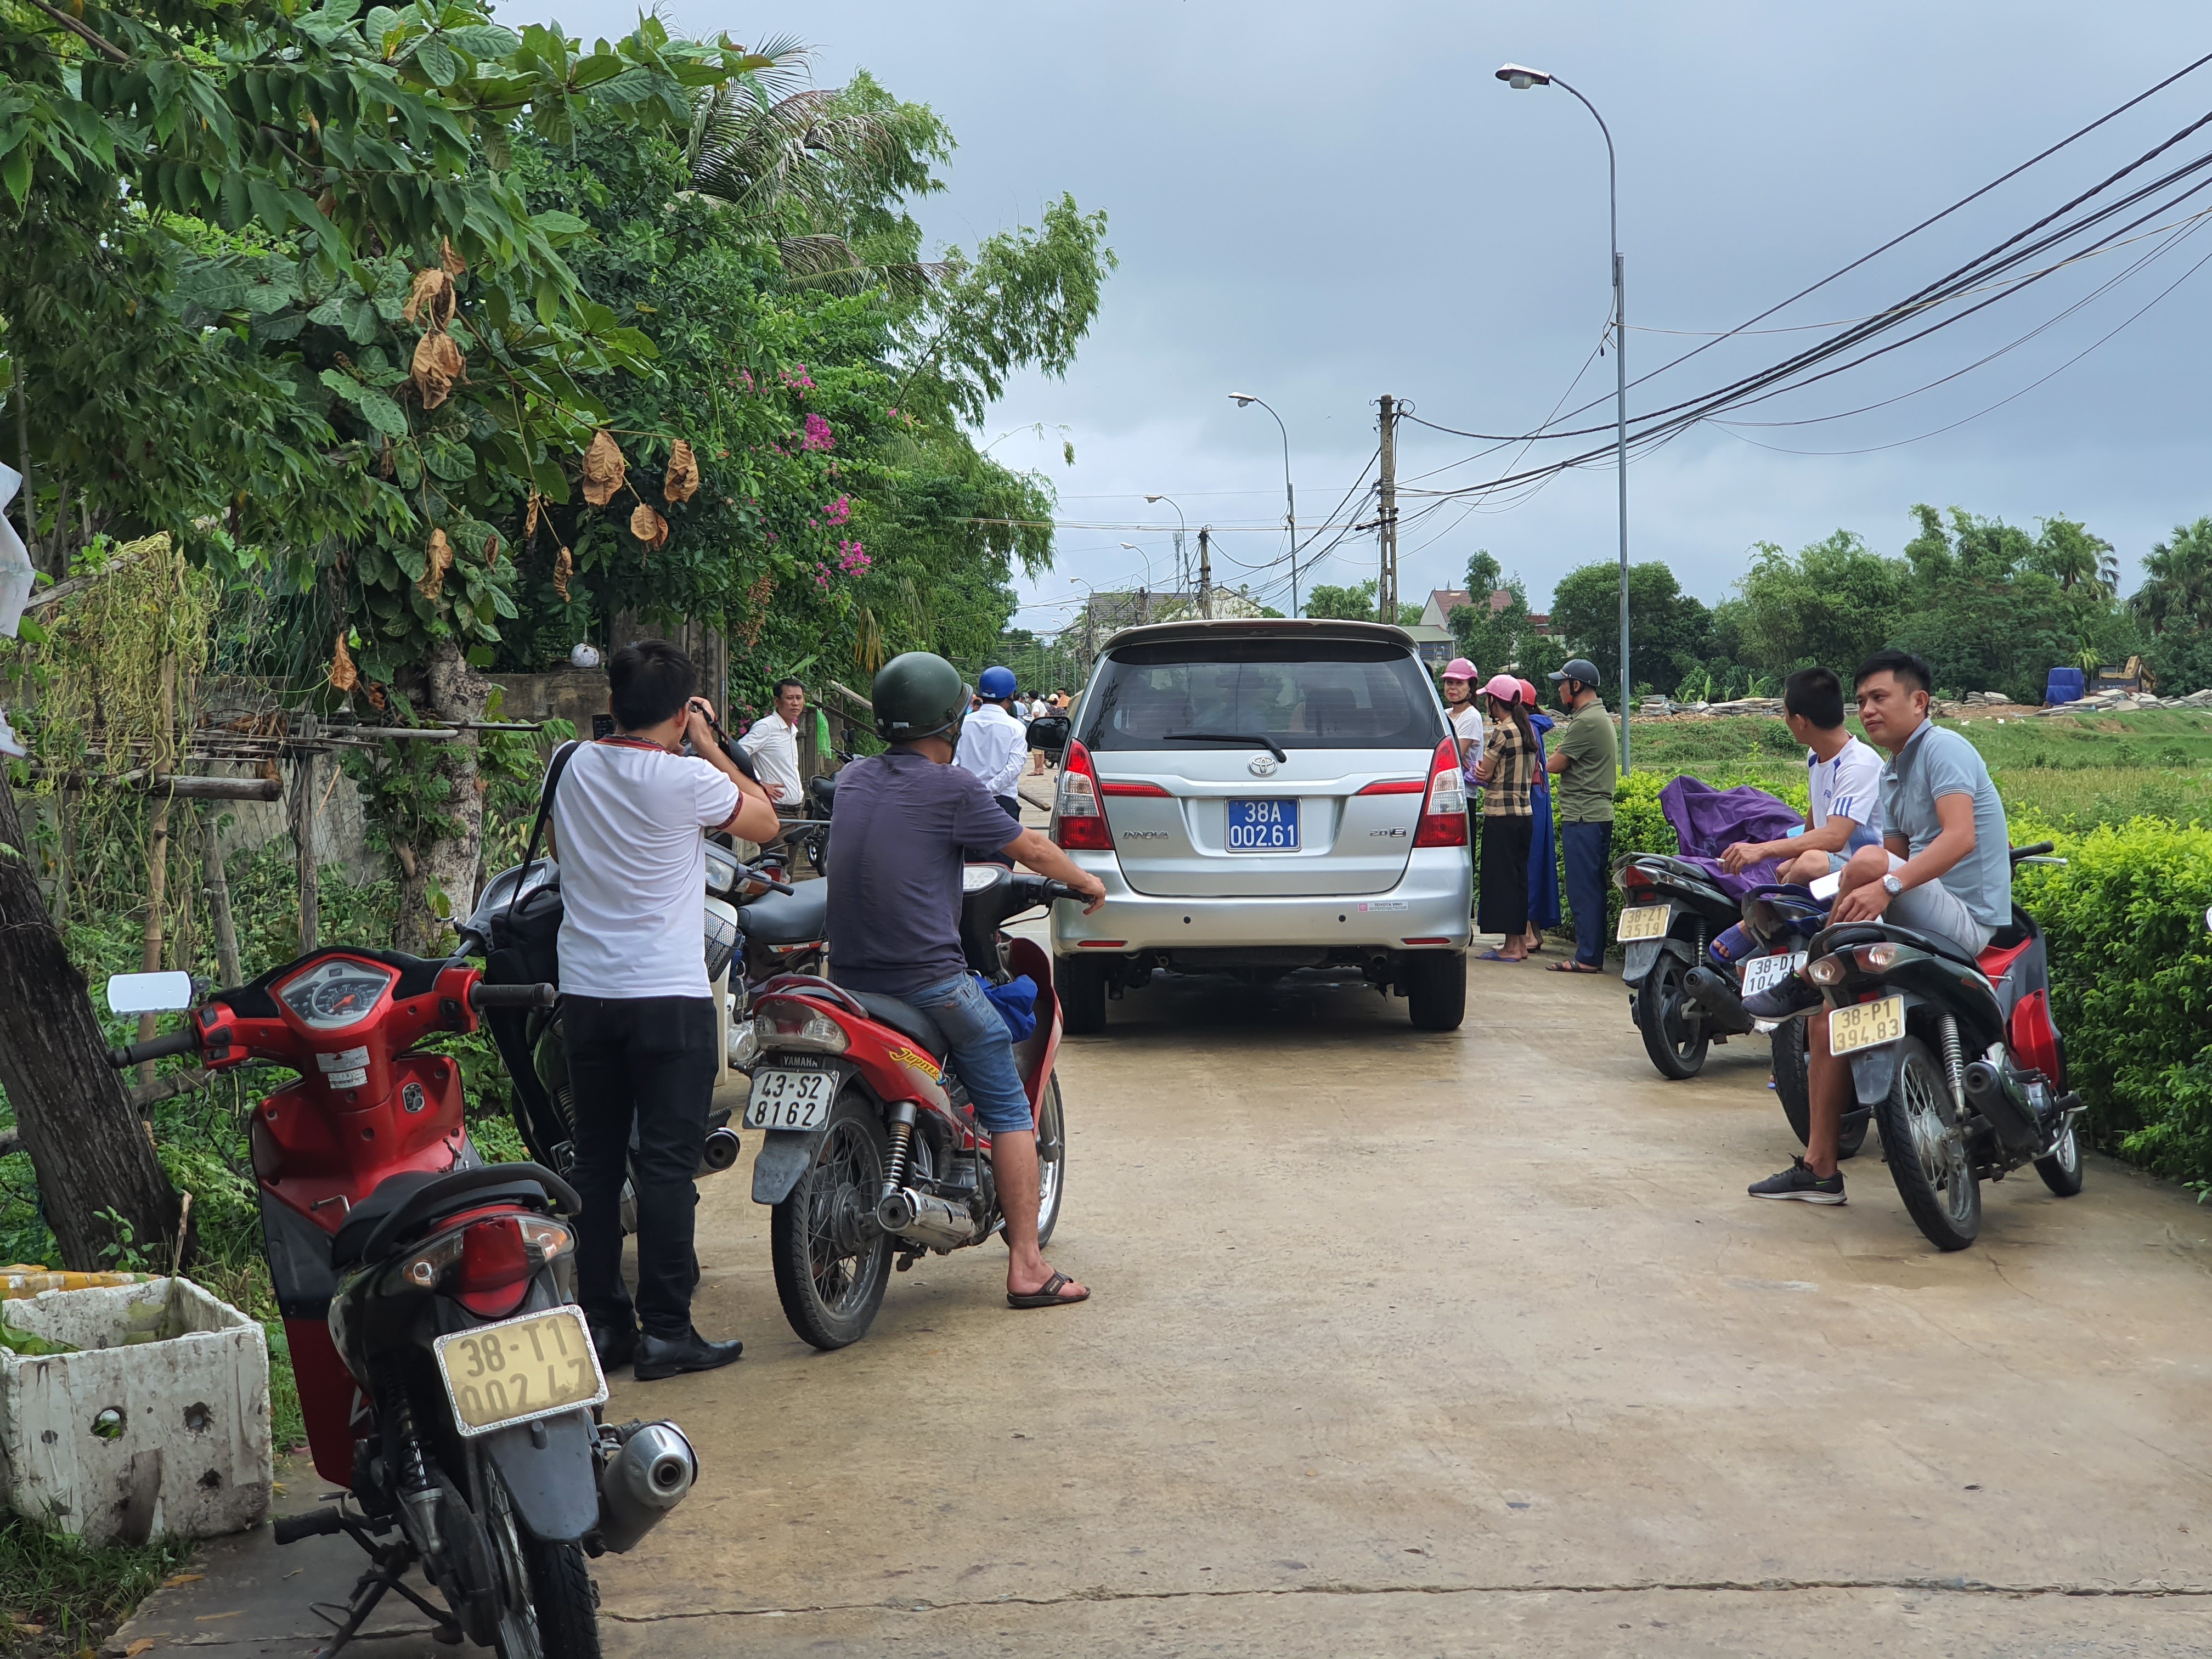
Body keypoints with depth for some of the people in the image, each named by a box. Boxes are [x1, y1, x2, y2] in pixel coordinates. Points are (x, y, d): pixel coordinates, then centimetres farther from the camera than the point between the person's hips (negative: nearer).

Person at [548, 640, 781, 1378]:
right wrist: (710, 748, 9)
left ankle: (600, 1322, 15)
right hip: (669, 998, -5)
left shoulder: (576, 768, 4)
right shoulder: (688, 780, -12)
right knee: (667, 1164, -1)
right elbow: (765, 822, 4)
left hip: (585, 993, 5)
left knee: (596, 1162, 10)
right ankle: (666, 1330, 1)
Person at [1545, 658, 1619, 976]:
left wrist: (1556, 754, 7)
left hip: (1582, 818, -10)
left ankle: (1588, 958, -6)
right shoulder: (1601, 717, 18)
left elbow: (1555, 765, -13)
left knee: (1583, 890, -7)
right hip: (1599, 814, 10)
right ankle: (1593, 955, 14)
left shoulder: (1586, 722, -15)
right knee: (1593, 889, 11)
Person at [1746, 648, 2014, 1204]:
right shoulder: (1892, 774, 19)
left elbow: (1961, 836, -26)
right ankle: (1819, 1169, 6)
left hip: (1971, 923, -10)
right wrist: (1841, 912, 2)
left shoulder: (1942, 747, -10)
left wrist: (1886, 884, -37)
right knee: (1830, 1014, 1)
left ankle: (1806, 983, -10)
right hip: (1930, 926, 10)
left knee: (1867, 861, -31)